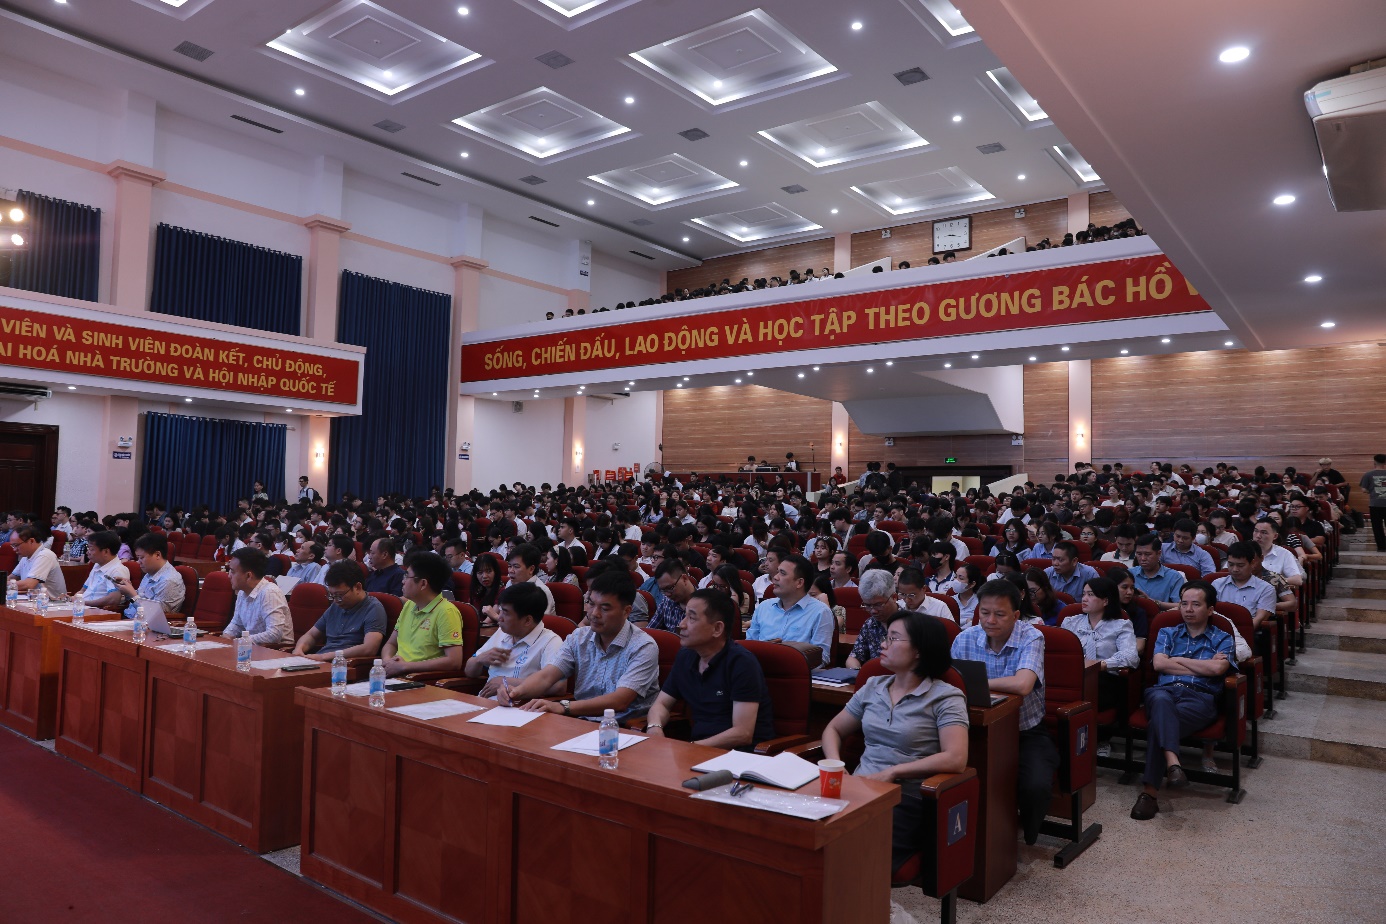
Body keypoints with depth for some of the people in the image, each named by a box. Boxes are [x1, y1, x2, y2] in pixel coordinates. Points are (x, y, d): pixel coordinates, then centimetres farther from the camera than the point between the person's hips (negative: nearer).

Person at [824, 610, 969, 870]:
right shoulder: (873, 687, 17)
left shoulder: (946, 697, -1)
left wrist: (891, 773, -16)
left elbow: (956, 759, -14)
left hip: (906, 800, -5)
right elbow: (833, 729, 23)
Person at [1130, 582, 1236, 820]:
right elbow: (1159, 664, 7)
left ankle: (1150, 791, -43)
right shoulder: (1167, 633, 27)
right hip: (1164, 690, 2)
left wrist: (1178, 660, 7)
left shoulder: (1222, 639, 21)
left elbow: (1217, 669, -2)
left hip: (1201, 697, -2)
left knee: (1158, 721, -36)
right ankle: (1172, 763, -59)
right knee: (1161, 700, -41)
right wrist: (1203, 666, 5)